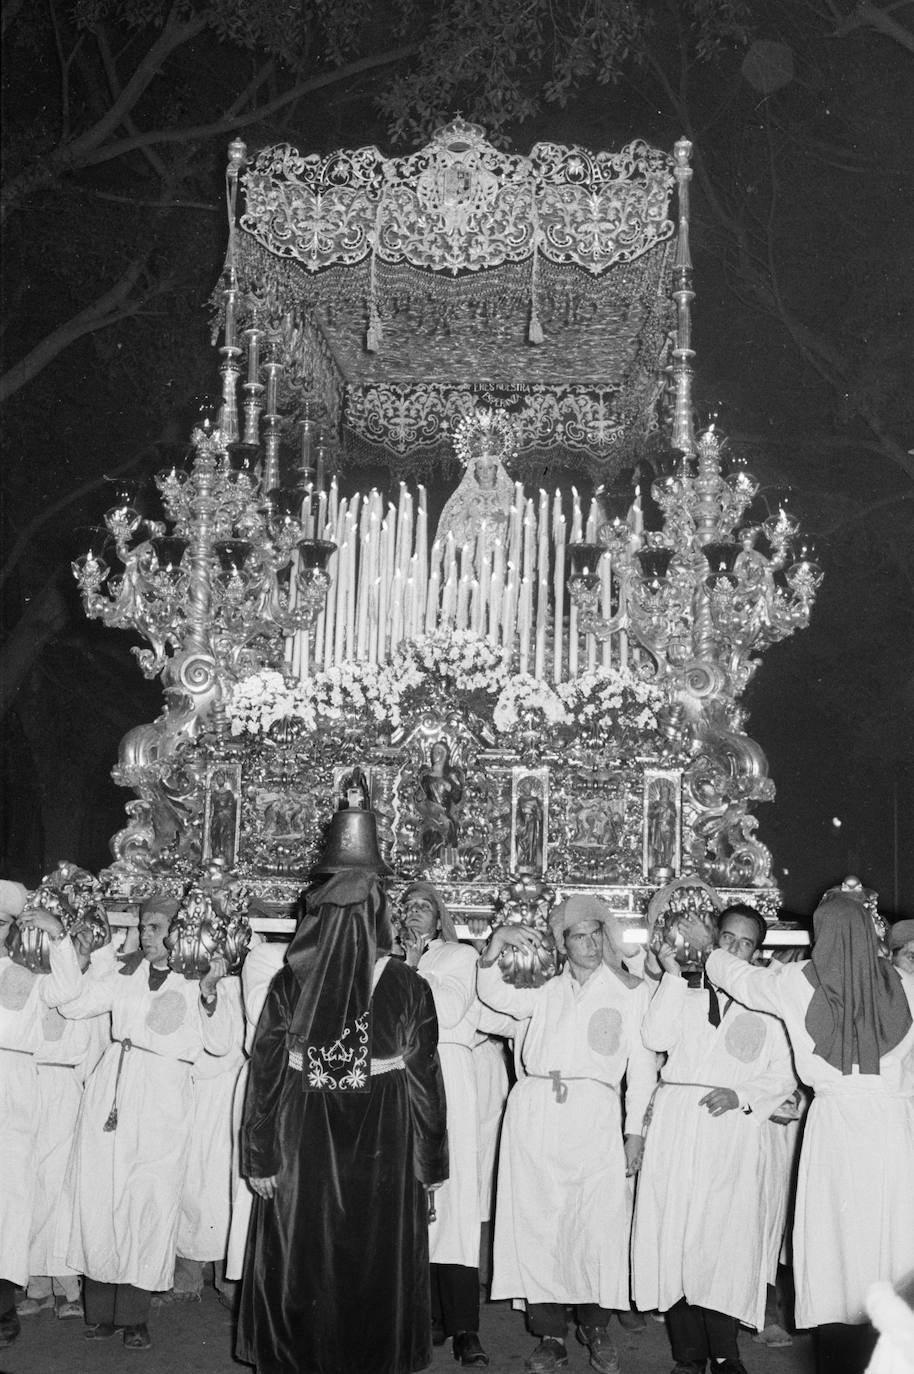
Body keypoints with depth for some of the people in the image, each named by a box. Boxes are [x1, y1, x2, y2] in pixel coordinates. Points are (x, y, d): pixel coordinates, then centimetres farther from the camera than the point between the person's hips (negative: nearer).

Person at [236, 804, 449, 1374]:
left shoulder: (290, 983, -8)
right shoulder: (409, 987, -12)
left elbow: (265, 1072, -5)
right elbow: (426, 1082, -9)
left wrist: (261, 1158, 3)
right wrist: (429, 1170, 1)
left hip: (303, 1148, 2)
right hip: (382, 1153, -1)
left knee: (302, 1267, 17)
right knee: (374, 1268, 14)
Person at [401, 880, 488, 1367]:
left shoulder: (459, 957, 14)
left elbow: (447, 1011, -2)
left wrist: (416, 966, 2)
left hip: (445, 1077, -3)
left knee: (450, 1193, -10)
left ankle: (464, 1328, -10)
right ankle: (426, 1316, 6)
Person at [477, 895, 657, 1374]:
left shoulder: (630, 990, 12)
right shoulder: (546, 993, 21)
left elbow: (642, 1065, 8)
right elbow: (493, 994, 8)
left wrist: (635, 1132, 1)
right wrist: (496, 942, -8)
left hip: (595, 1116, -2)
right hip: (534, 1112, 2)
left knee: (598, 1225, -7)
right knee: (537, 1222, 0)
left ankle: (595, 1328, 11)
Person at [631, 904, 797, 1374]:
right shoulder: (682, 992, 14)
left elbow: (784, 1077, 8)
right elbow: (656, 1038, -3)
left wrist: (740, 1095, -8)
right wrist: (672, 974, -4)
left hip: (736, 1132, -1)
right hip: (677, 1124, 1)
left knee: (727, 1240, -6)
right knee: (676, 1236, -2)